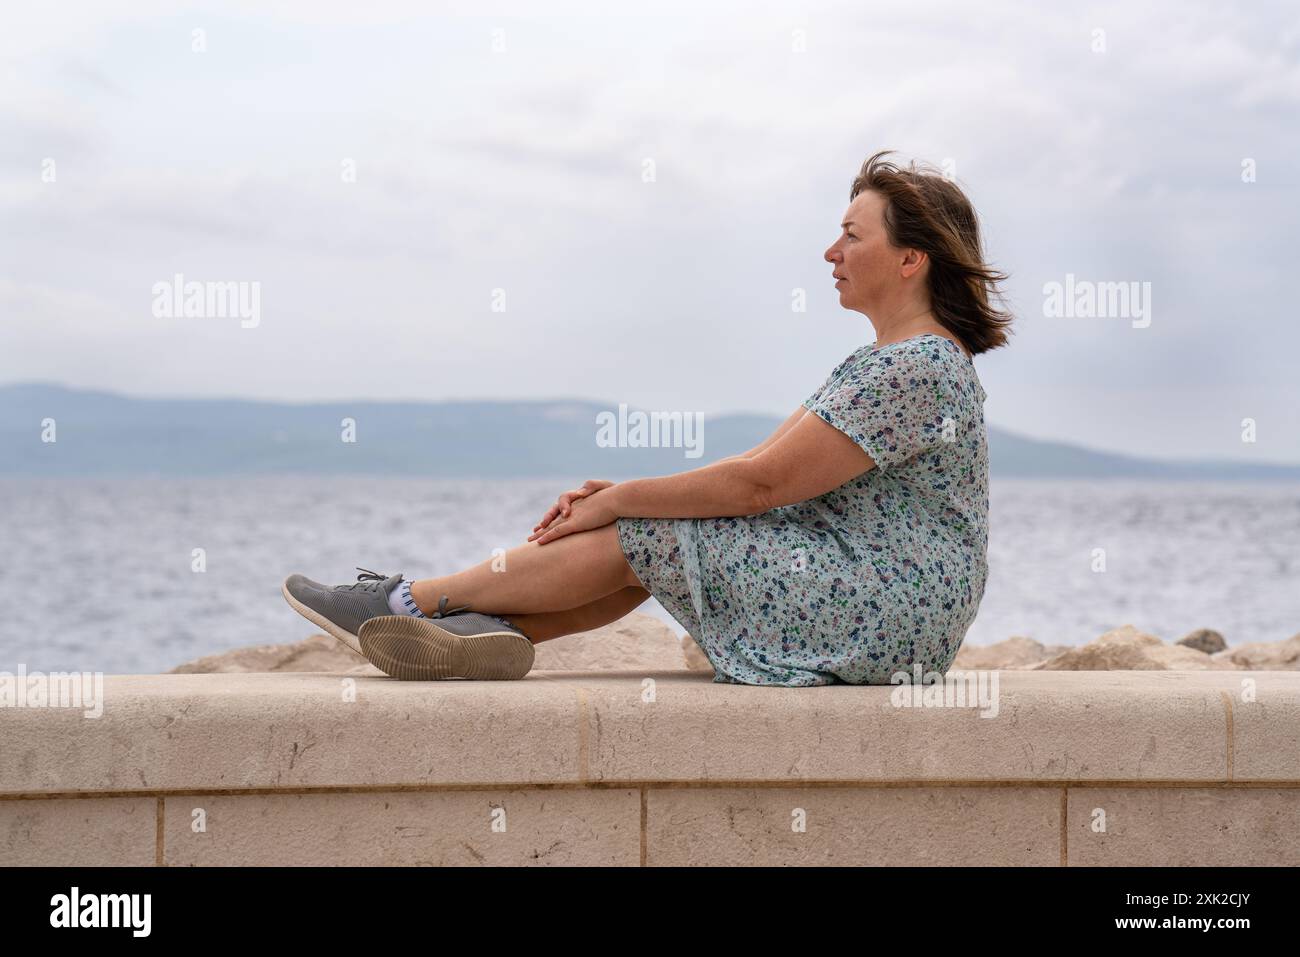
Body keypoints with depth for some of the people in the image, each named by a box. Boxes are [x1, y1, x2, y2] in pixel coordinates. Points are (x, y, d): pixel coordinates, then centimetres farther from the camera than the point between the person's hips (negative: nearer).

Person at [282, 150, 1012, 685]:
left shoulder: (917, 369, -19)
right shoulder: (889, 362, 16)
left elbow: (761, 483, -22)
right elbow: (763, 466, 12)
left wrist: (620, 500, -12)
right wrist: (618, 496, 1)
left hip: (884, 619, -10)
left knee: (637, 535, -9)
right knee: (643, 529, 1)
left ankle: (410, 601, 0)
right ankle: (494, 634, -13)